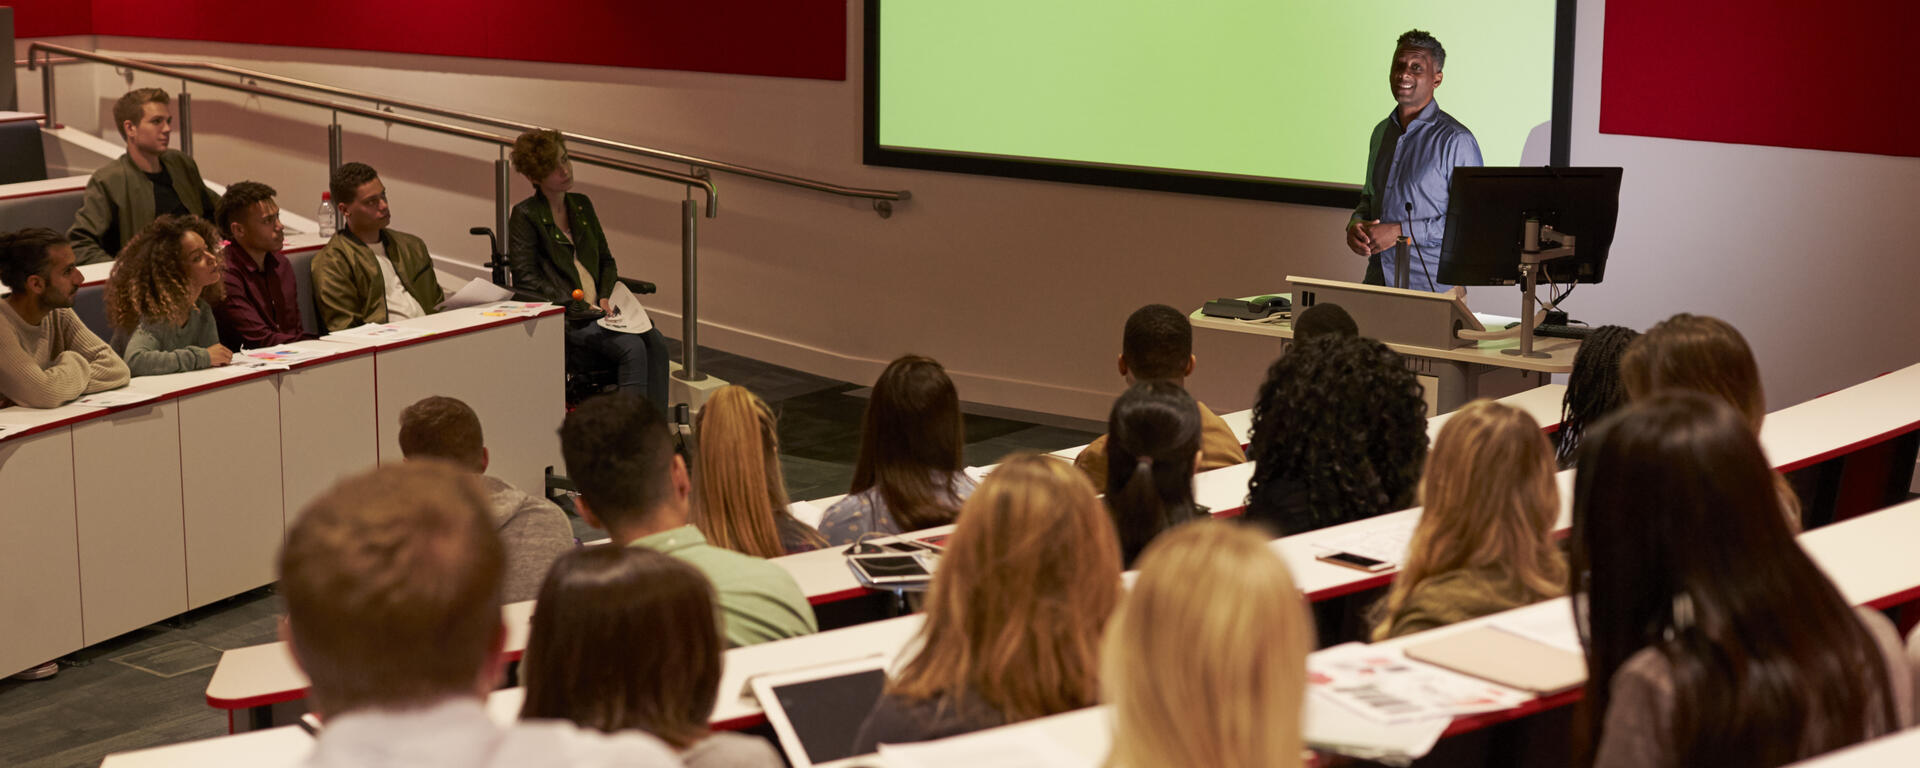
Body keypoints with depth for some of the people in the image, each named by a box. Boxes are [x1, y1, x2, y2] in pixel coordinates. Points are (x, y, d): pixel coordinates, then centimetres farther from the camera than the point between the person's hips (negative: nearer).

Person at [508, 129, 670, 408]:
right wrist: (578, 306, -15)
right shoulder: (525, 216, -2)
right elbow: (526, 280, -9)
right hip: (563, 320, -6)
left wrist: (605, 297, 4)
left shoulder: (581, 205, 18)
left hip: (596, 309, 6)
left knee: (655, 342, -22)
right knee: (632, 347, -29)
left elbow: (606, 260, 25)